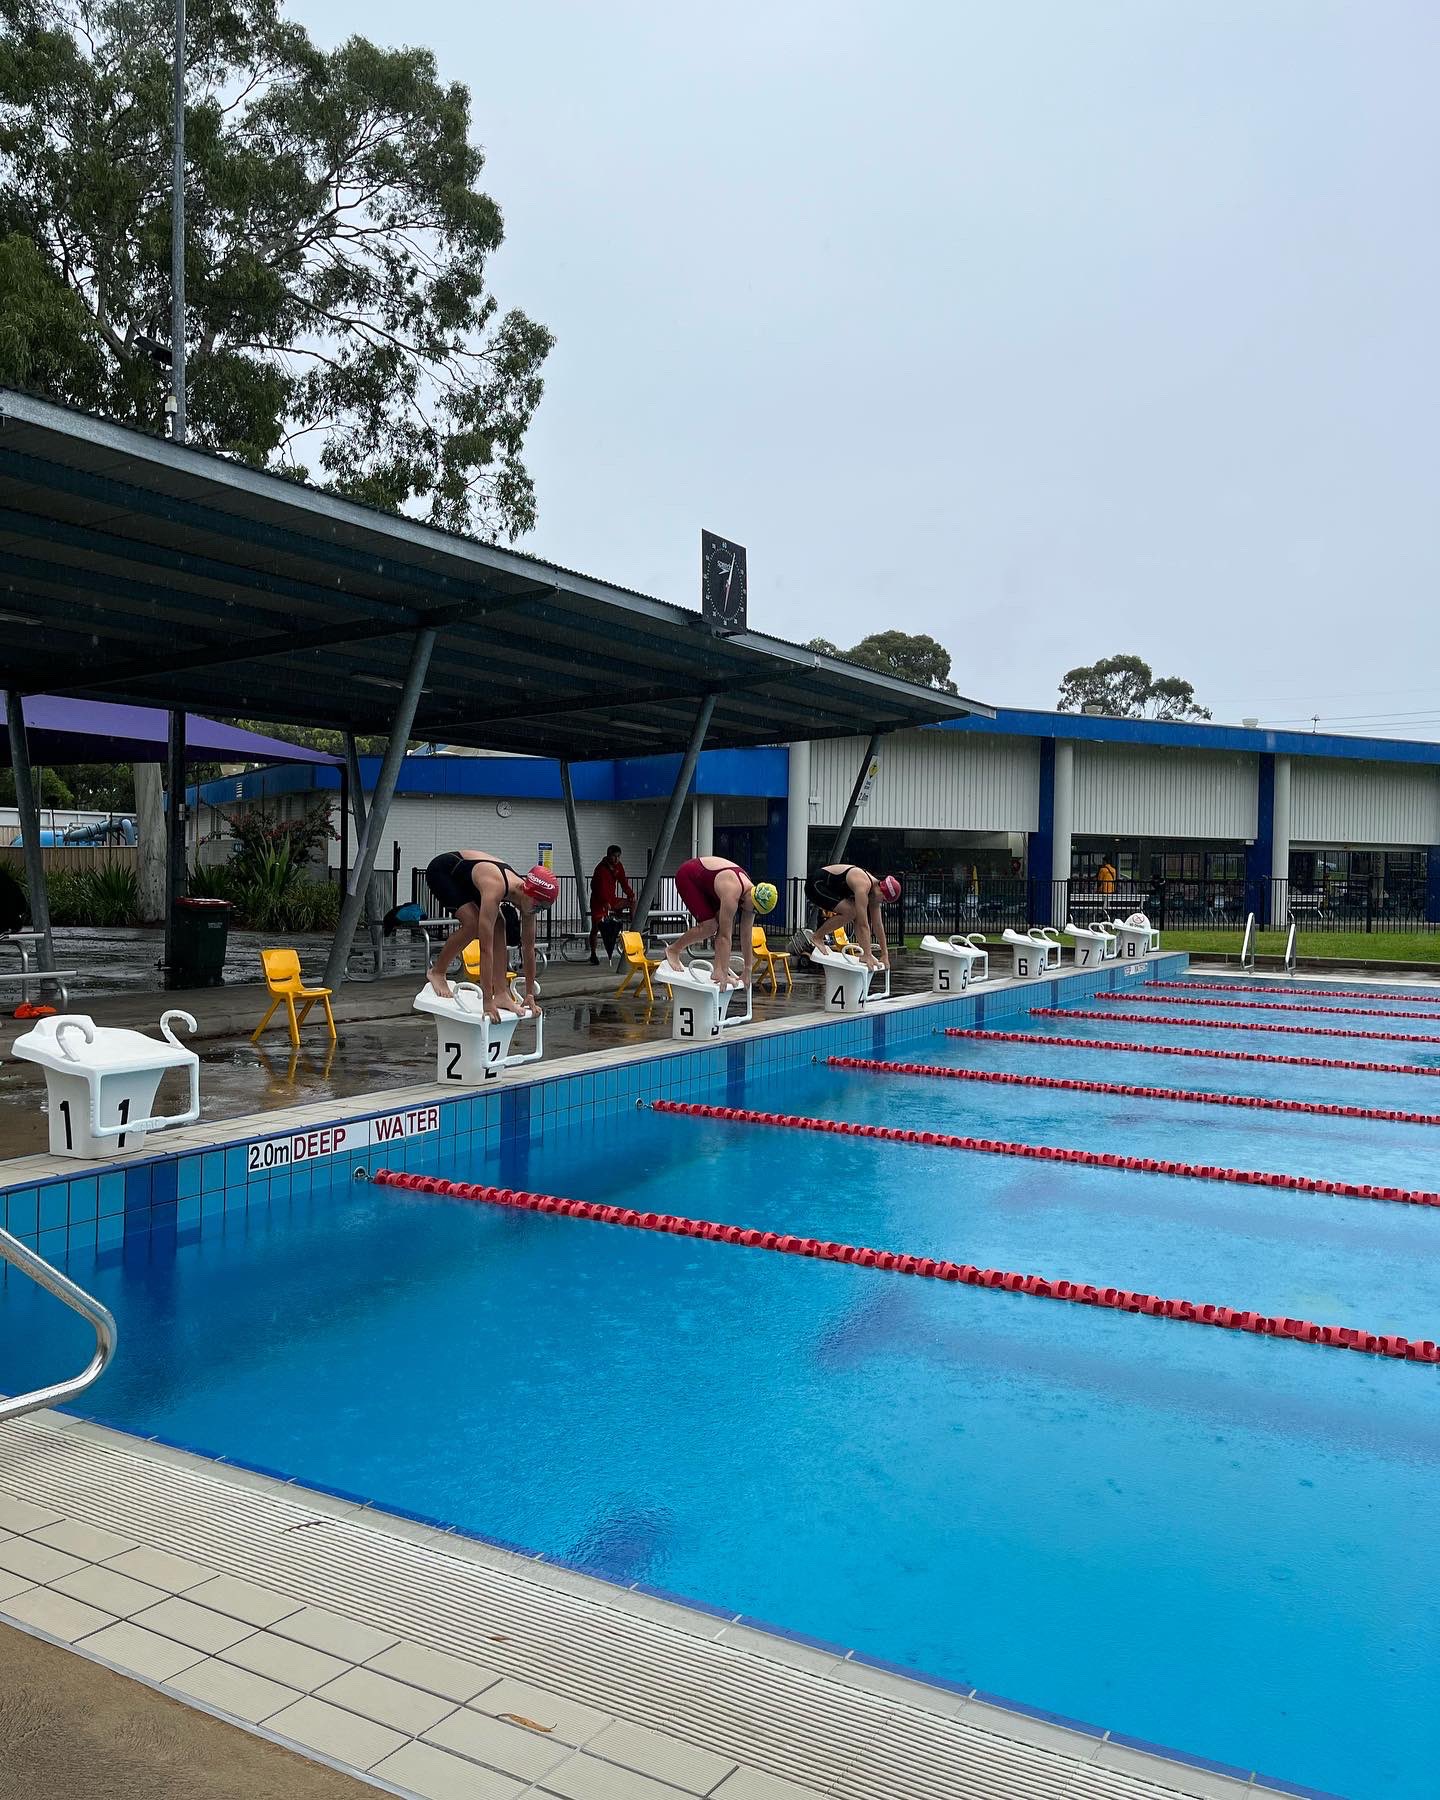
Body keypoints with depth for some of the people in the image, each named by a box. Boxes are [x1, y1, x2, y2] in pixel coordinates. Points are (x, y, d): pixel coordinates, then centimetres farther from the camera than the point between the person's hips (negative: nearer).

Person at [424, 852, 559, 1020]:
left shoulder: (527, 893, -19)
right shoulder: (495, 888, -41)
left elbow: (528, 948, -8)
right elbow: (485, 948, -42)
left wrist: (530, 995, -6)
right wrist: (488, 1002, -42)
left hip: (466, 876, 7)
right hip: (442, 870, -7)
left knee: (498, 926, -10)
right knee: (473, 924, -24)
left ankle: (500, 994, -6)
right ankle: (437, 971, -1)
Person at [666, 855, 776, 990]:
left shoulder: (752, 897, -14)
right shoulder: (732, 894, -37)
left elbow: (746, 936, -6)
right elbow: (725, 936, -35)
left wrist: (748, 971, -4)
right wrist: (724, 973, -32)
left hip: (705, 881, 8)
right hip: (687, 876, -8)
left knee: (728, 924, -6)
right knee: (709, 926, -17)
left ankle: (718, 971, 0)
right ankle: (673, 949, 3)